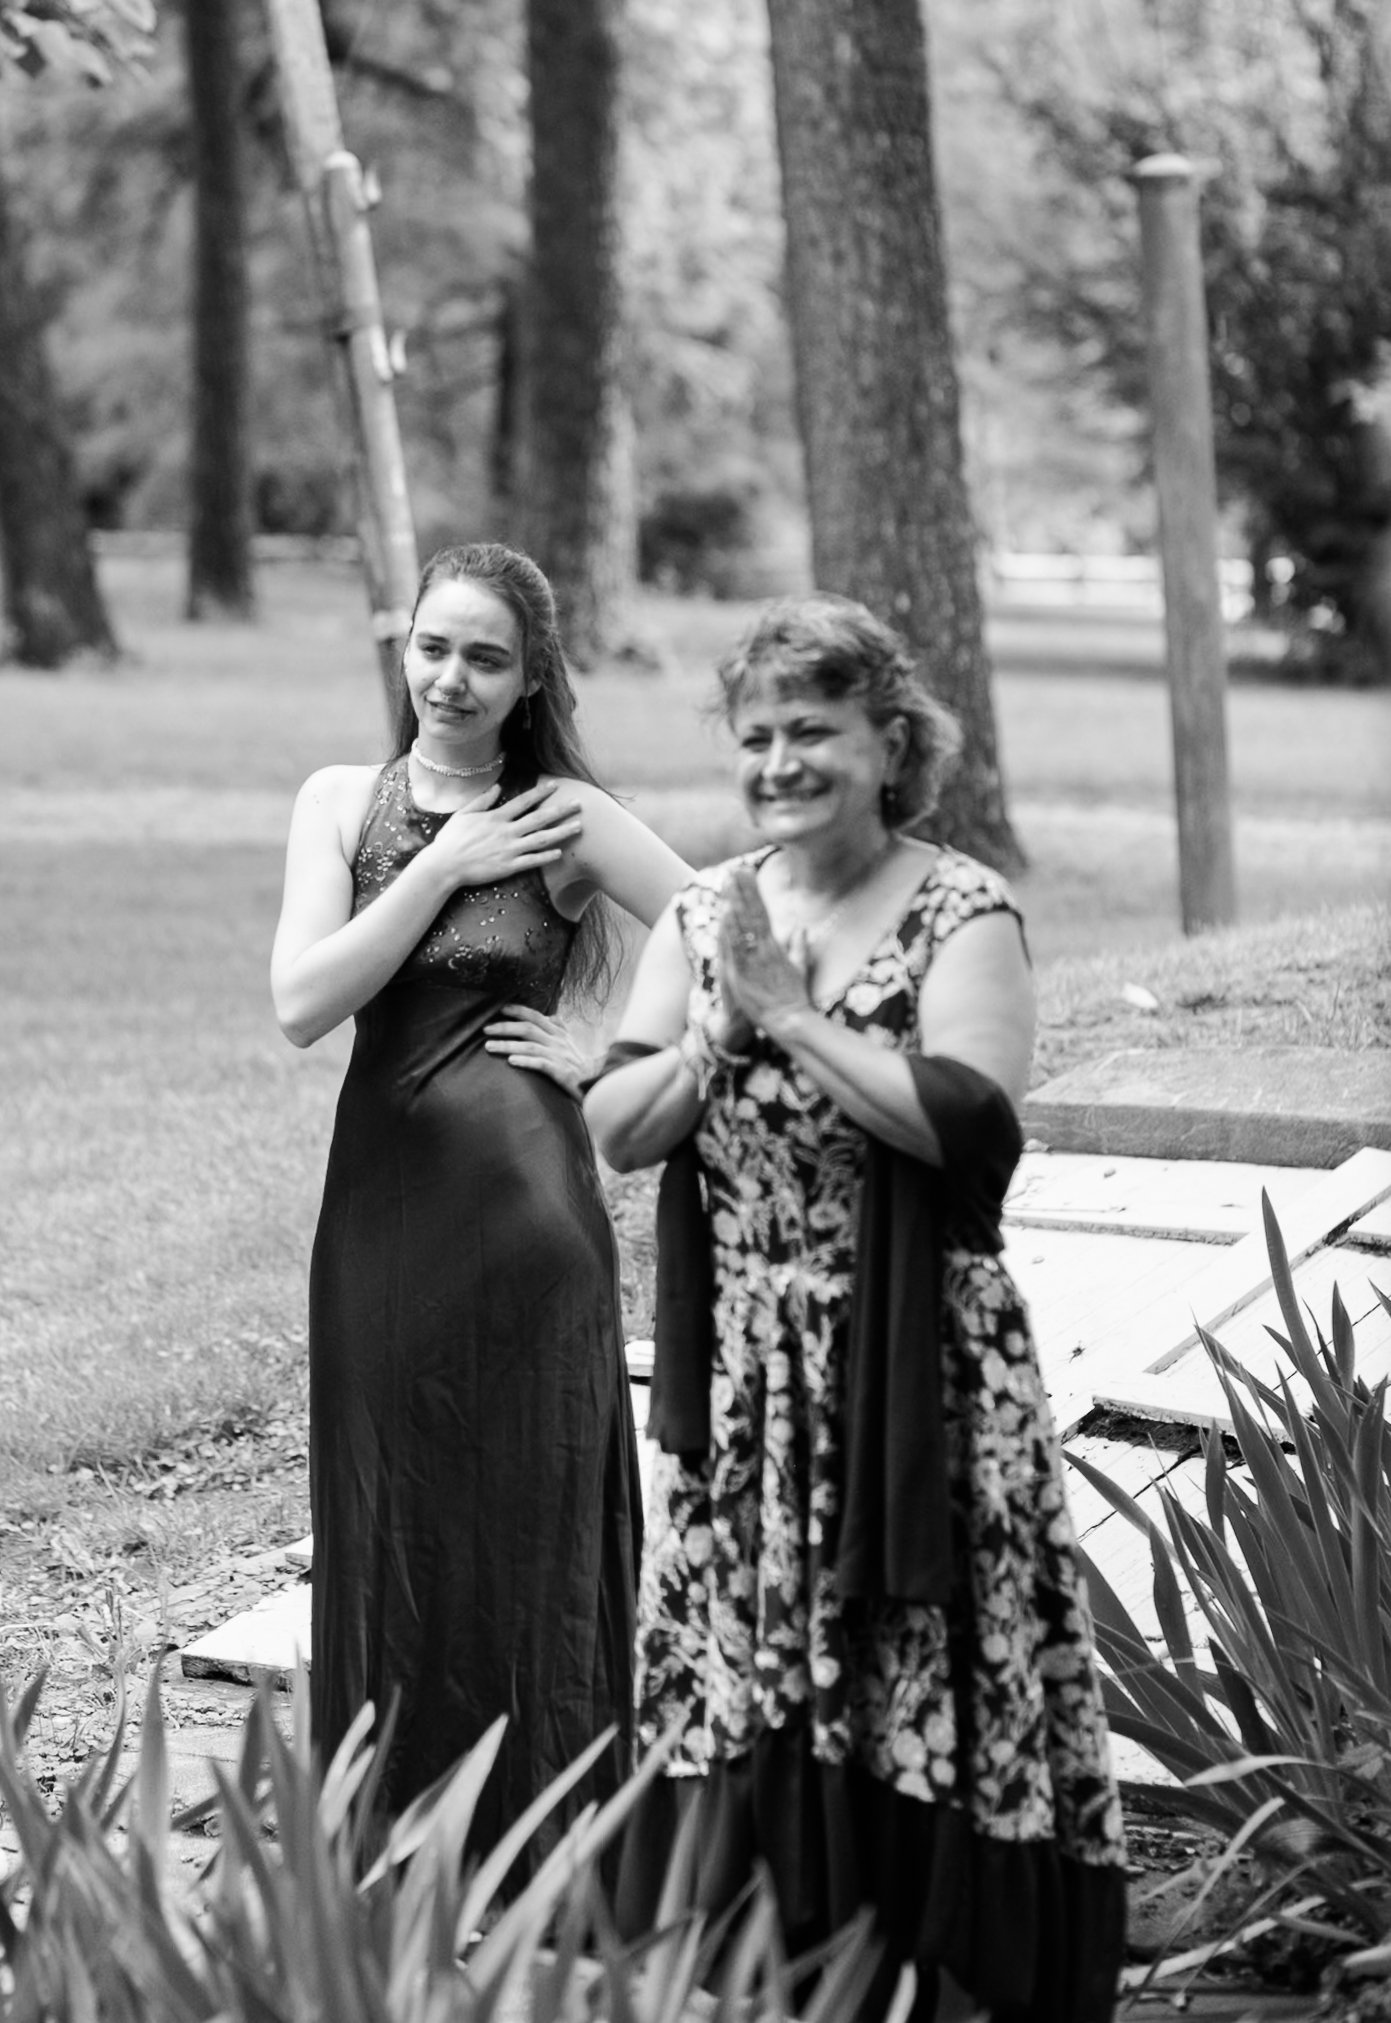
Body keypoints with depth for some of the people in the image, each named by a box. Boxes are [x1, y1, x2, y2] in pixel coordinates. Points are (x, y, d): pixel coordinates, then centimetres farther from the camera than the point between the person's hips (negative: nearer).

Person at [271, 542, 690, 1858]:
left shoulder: (565, 817, -3)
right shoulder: (340, 802, 5)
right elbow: (302, 1002, -8)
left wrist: (606, 1062, -7)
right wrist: (442, 867, -11)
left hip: (523, 1202, -3)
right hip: (382, 1202, 3)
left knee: (530, 1525, 4)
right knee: (389, 1527, 10)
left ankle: (538, 1852, 16)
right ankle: (391, 1847, 24)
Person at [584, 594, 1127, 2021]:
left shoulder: (964, 913, -7)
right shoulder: (703, 913, 8)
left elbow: (961, 1117, -21)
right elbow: (616, 1128, 2)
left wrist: (787, 1008, -17)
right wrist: (718, 1030, -14)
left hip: (914, 1368, -4)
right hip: (740, 1371, 5)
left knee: (908, 1683, 0)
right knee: (741, 1682, 8)